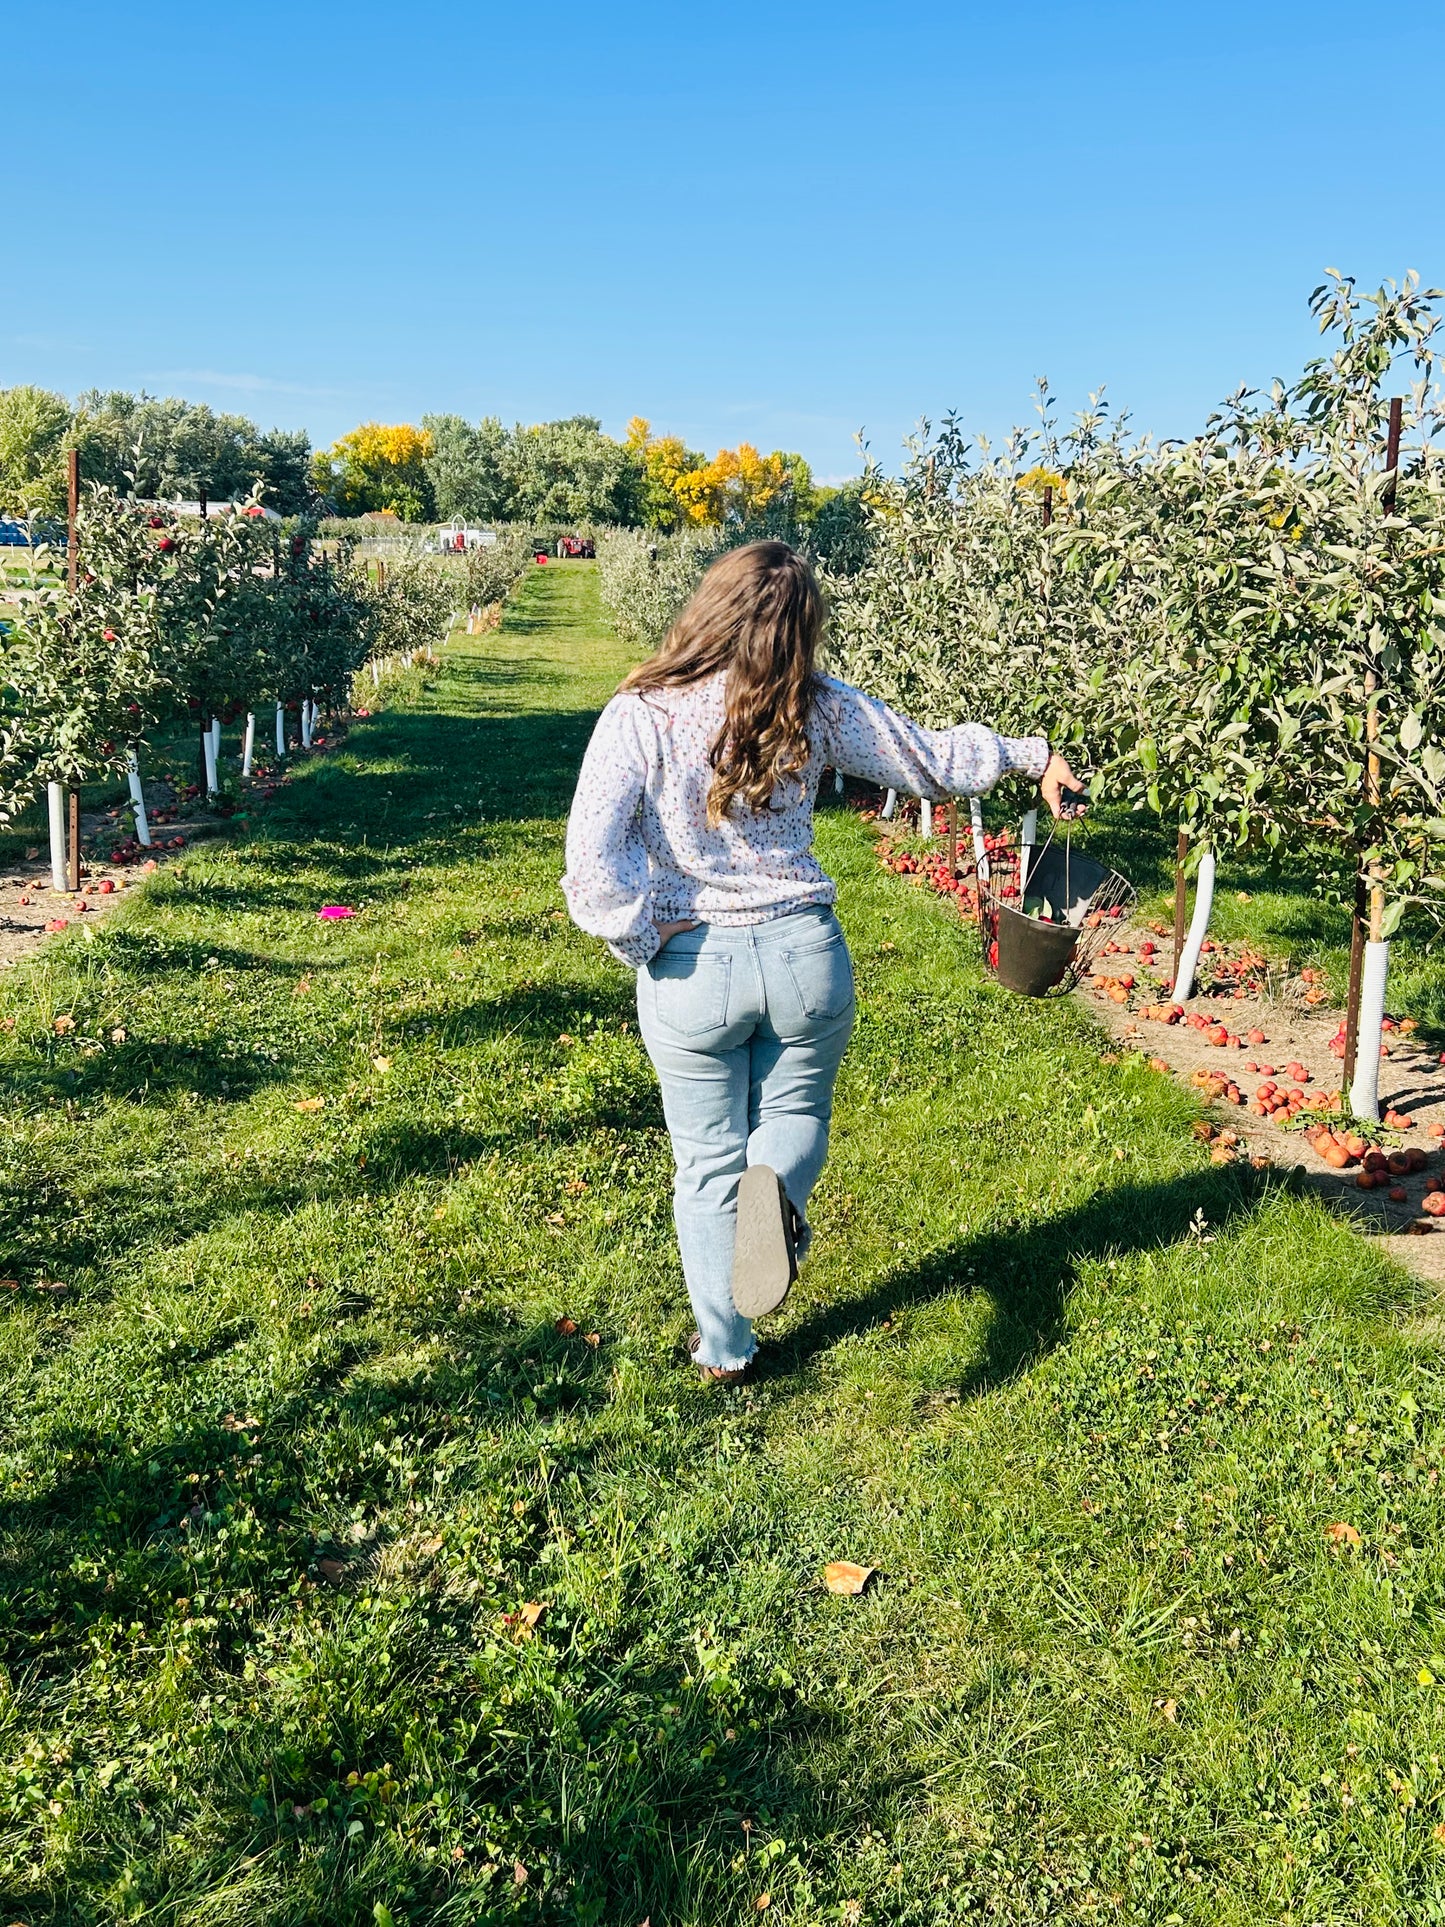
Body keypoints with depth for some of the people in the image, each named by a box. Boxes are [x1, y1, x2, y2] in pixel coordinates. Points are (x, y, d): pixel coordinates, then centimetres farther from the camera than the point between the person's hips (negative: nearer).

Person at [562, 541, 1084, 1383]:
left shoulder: (639, 716, -12)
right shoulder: (815, 708, -6)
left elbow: (592, 857, -22)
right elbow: (931, 759, 6)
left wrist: (648, 933, -7)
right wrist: (1034, 753, 21)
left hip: (692, 969, -1)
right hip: (805, 955, 1)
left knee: (709, 1159, 16)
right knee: (796, 1111, 25)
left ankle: (725, 1346, 27)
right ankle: (777, 1189, -11)